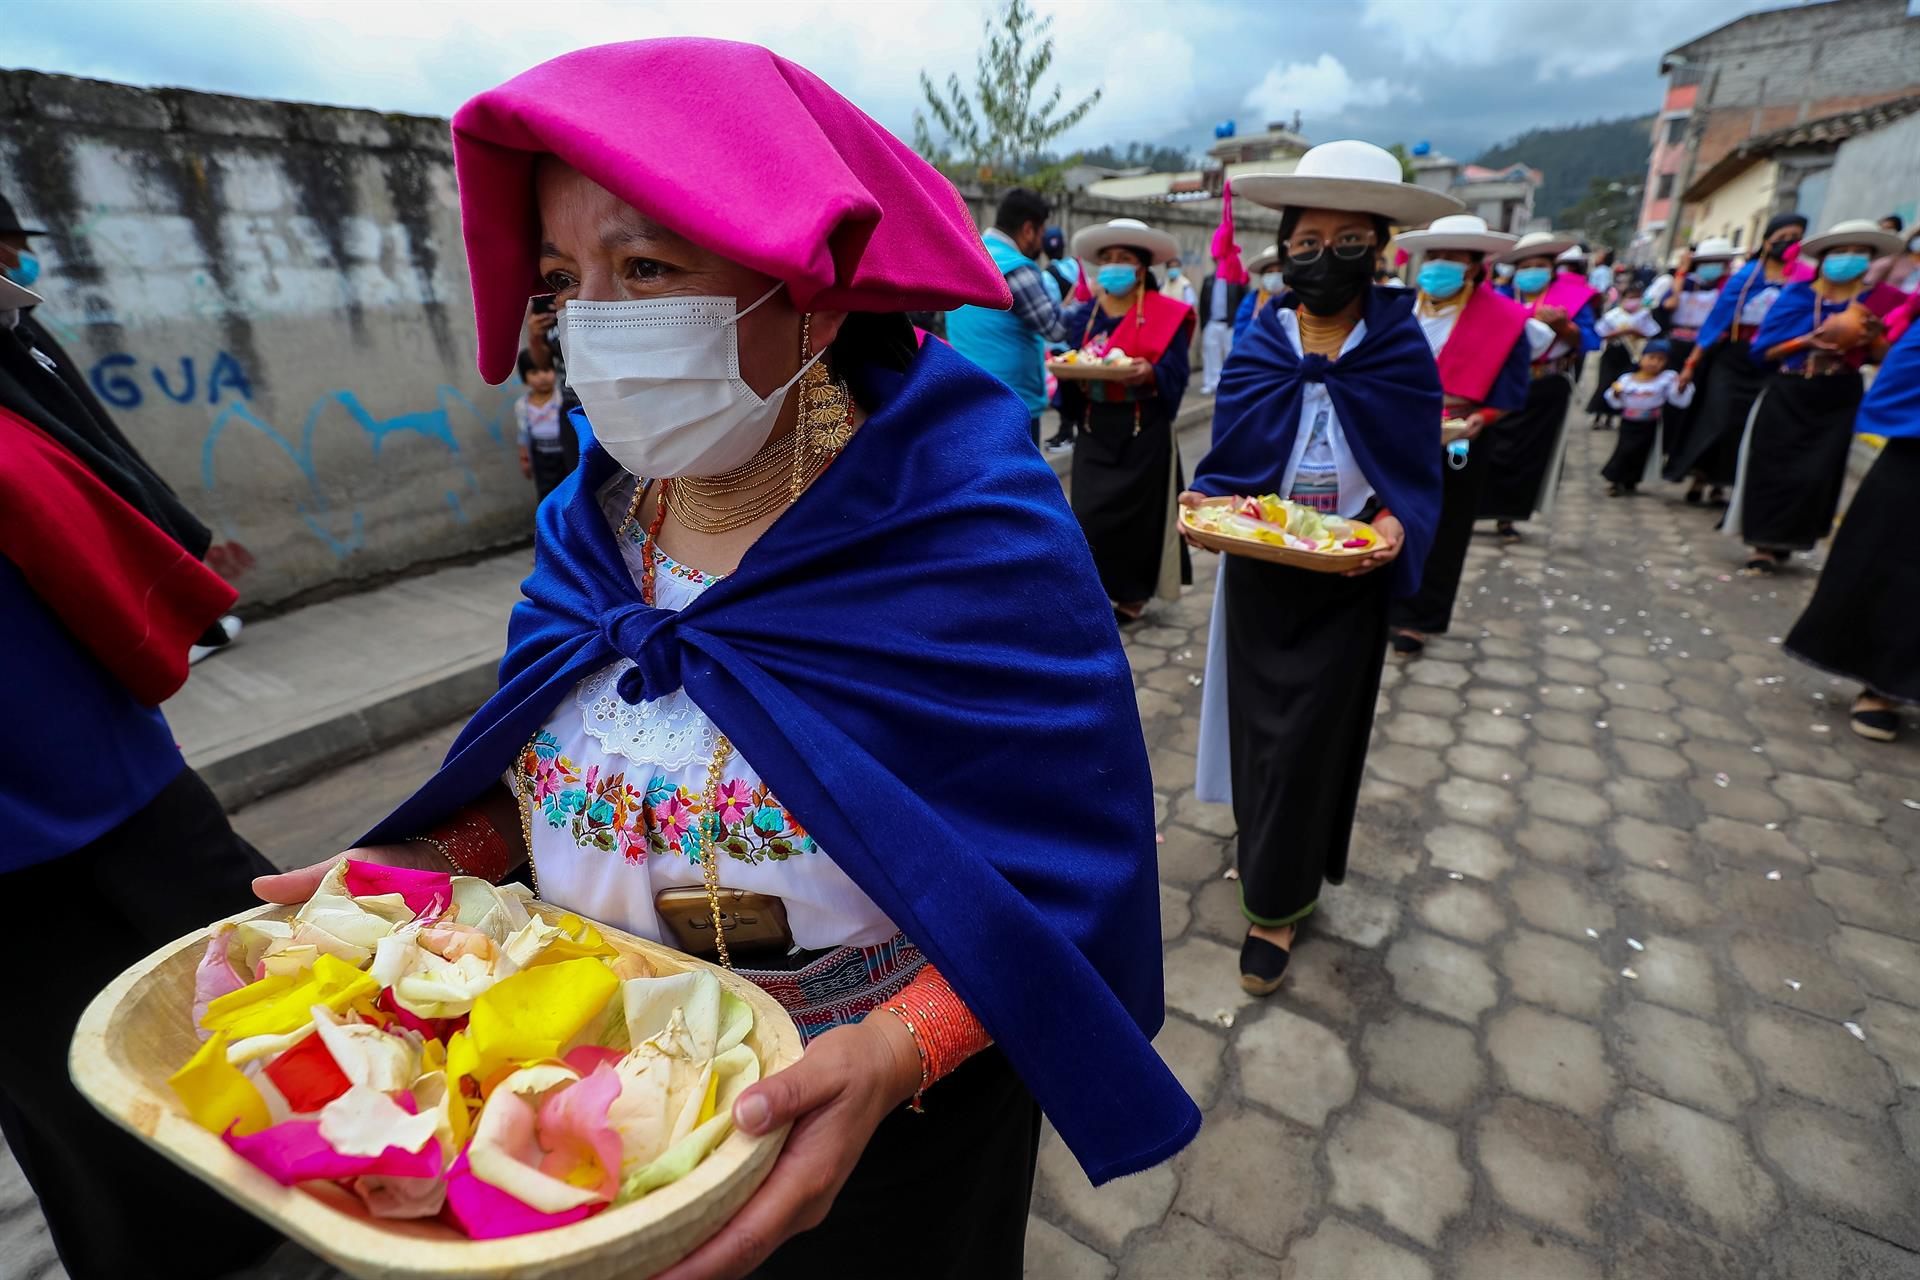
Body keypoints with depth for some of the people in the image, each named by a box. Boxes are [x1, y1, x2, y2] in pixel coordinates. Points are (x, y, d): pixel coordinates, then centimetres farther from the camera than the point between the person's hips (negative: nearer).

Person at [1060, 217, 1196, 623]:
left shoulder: (1166, 314, -2)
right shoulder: (1084, 316, 11)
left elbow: (1176, 376, -8)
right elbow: (1068, 364, 10)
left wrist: (1149, 373, -28)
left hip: (1143, 431, -3)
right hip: (1095, 428, 4)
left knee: (1136, 510, -1)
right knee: (1090, 512, -1)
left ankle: (1130, 595, 15)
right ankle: (1101, 588, 15)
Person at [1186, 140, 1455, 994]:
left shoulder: (1401, 352, -2)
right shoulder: (1258, 346, 0)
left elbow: (1418, 474, 1)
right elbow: (1225, 459, 3)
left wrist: (1395, 525, -20)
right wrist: (1207, 500, -18)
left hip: (1348, 579, -1)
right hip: (1259, 570, 2)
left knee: (1311, 732, 2)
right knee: (1261, 721, 10)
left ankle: (1276, 901, 18)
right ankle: (1288, 866, 35)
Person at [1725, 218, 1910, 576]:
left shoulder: (1882, 299, 2)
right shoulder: (1797, 294, 1)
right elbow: (1764, 349, -3)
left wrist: (1872, 338, -14)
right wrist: (1813, 339, -17)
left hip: (1837, 402, 0)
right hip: (1786, 397, 0)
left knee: (1816, 476, -2)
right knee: (1771, 471, 0)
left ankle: (1780, 544, 9)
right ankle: (1767, 545, 10)